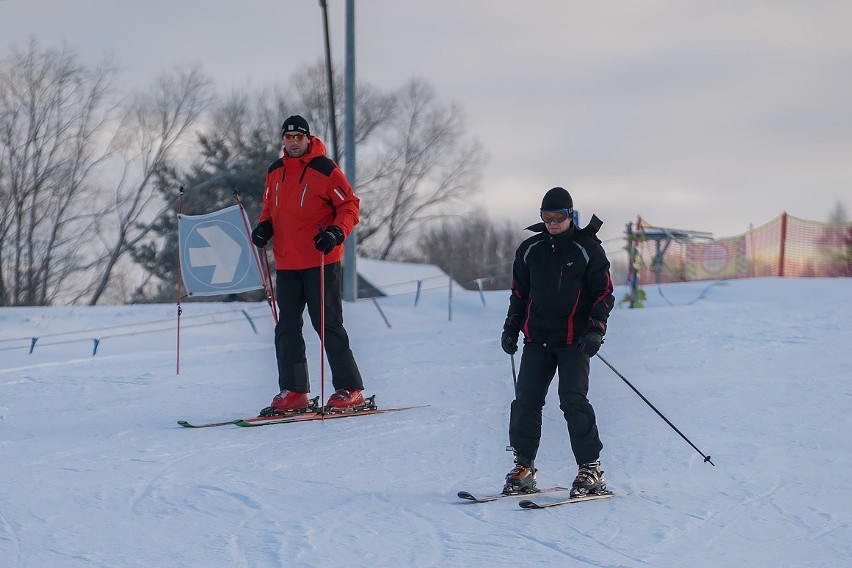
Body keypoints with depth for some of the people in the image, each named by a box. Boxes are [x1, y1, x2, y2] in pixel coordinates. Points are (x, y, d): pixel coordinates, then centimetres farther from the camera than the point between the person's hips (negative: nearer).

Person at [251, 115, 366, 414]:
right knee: (287, 328, 6)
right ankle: (293, 392, 12)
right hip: (286, 265, 6)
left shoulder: (325, 170, -7)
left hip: (321, 263, -6)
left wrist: (336, 232, -22)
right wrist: (264, 226, 3)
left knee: (328, 325, -5)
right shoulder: (275, 172, 11)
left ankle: (350, 390, 2)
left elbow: (350, 206, -6)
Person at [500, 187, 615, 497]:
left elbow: (604, 293, 0)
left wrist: (596, 329, -11)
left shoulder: (587, 249, -1)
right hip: (536, 339, 4)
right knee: (526, 401, -3)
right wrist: (511, 328, 13)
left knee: (573, 400, -14)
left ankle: (591, 469, -8)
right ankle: (523, 467, 6)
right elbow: (518, 292, 21)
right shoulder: (530, 250, 11)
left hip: (574, 340, -4)